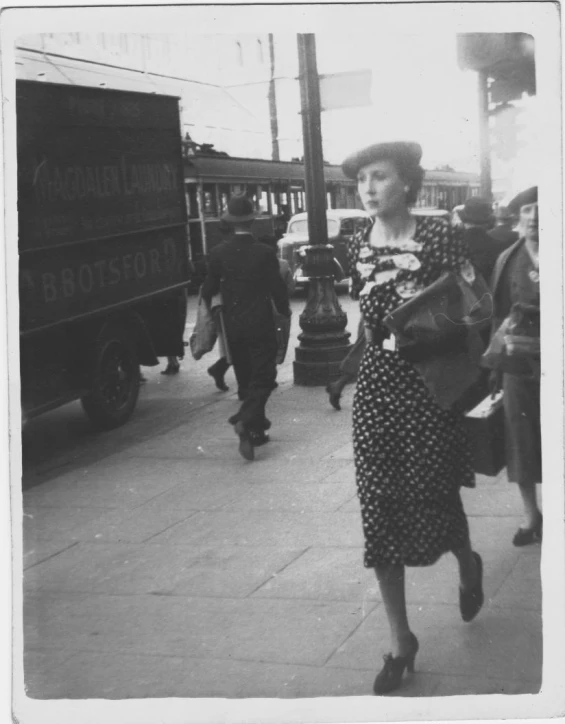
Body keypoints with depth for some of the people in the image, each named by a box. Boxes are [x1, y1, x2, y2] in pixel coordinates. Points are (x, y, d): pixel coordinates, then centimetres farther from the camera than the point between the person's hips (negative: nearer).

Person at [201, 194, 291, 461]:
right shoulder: (264, 253, -11)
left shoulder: (218, 253, -4)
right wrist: (284, 309, 11)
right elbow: (277, 289, -8)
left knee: (245, 377, 15)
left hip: (233, 325, 4)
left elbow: (209, 289, 2)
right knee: (263, 376, 0)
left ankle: (256, 428, 23)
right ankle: (246, 420, -21)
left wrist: (209, 306, 24)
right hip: (260, 324, -3)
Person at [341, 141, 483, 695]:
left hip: (430, 383, -4)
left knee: (432, 499, 3)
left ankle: (468, 564, 42)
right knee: (379, 510, 1)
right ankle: (400, 641, 13)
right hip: (377, 383, 4)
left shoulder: (437, 237, -7)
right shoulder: (359, 245, 6)